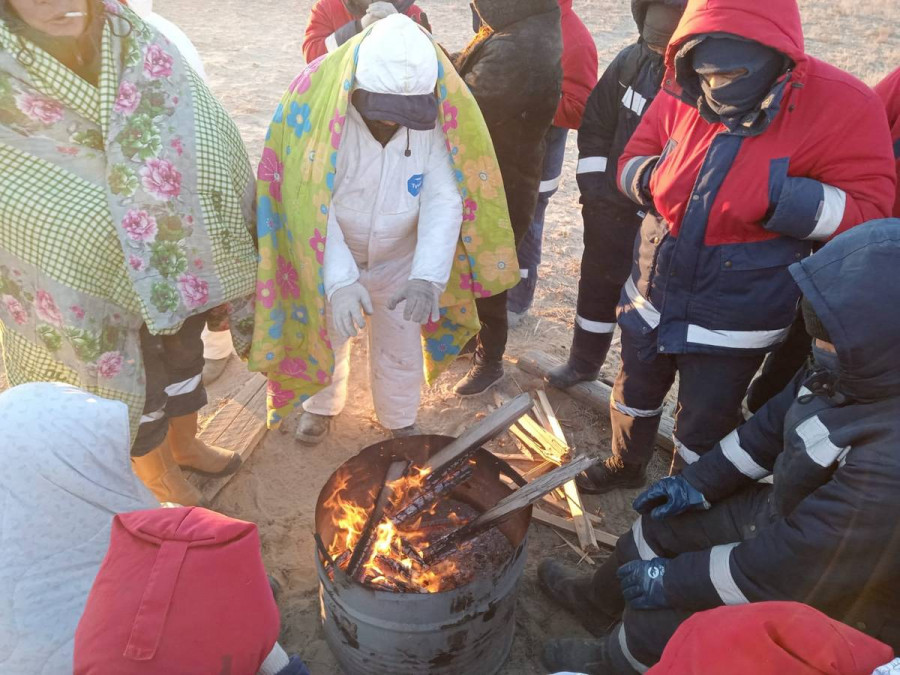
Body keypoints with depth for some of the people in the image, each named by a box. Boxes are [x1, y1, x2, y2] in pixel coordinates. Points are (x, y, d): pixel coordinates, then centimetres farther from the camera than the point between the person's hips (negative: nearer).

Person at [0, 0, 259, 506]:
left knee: (184, 350, 24)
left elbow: (213, 148, -4)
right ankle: (157, 474, 47)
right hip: (102, 292, -4)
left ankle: (186, 444, 54)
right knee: (130, 378, 17)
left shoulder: (144, 46, -11)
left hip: (179, 262, 4)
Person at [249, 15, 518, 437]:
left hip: (400, 260, 2)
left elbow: (444, 201, -25)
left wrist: (428, 276, -40)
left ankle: (400, 421, 46)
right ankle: (320, 406, 52)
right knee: (325, 338, 22)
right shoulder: (316, 104, -28)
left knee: (400, 349, 18)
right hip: (328, 259, -1)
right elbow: (310, 205, -30)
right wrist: (338, 280, -42)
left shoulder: (436, 114, -22)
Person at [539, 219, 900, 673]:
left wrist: (673, 579, -20)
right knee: (663, 521, 10)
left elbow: (786, 570, -33)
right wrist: (700, 482, 4)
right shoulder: (863, 370, -13)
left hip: (829, 600, -7)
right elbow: (774, 424, 3)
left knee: (658, 622, -10)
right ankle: (597, 602, 39)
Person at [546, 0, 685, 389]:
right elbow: (595, 126, 6)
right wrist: (593, 186, 1)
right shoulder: (631, 61, -3)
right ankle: (583, 362, 40)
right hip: (611, 209, 4)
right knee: (596, 288, 18)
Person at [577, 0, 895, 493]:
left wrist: (777, 197, -29)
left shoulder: (842, 106, -18)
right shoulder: (681, 97, -8)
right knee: (635, 391, 25)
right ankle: (626, 464, 54)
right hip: (653, 296, 4)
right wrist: (653, 179, -17)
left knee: (704, 426, 15)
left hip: (734, 321, -4)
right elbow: (631, 160, 6)